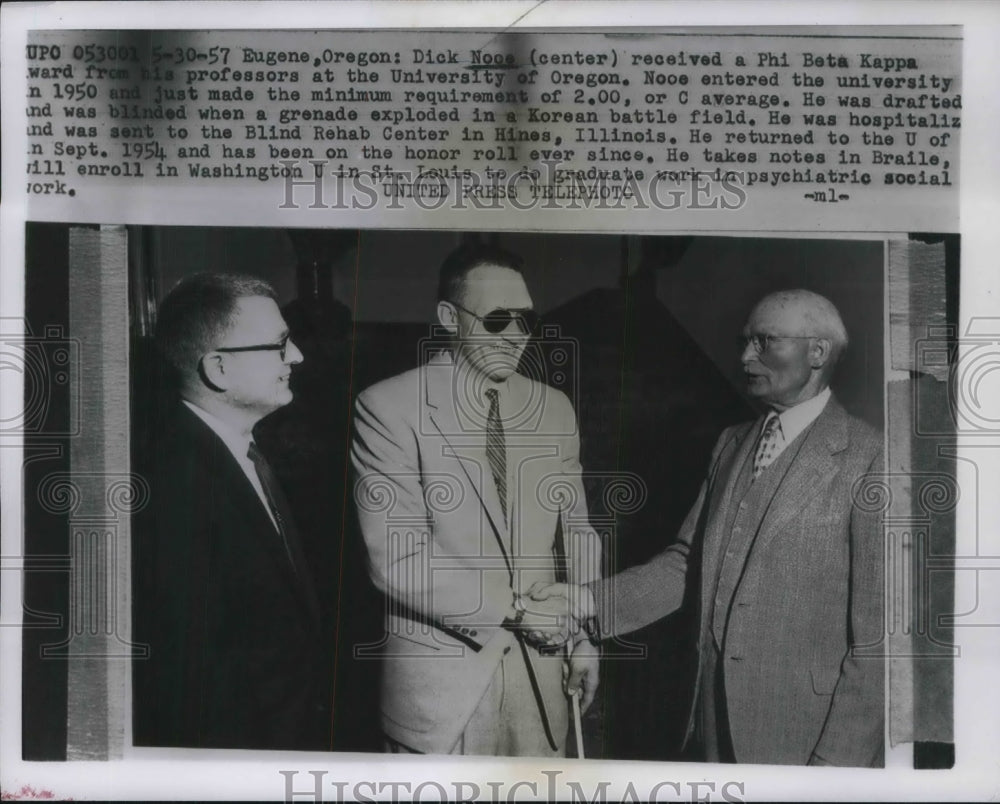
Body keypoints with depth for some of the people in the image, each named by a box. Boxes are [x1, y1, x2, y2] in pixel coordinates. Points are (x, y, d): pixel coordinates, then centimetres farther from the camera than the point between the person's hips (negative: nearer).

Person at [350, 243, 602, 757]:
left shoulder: (555, 407, 6)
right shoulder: (389, 407, -11)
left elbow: (575, 532, 12)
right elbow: (398, 559, -17)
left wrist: (584, 638, 10)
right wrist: (511, 609, -14)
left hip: (540, 674, 5)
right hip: (440, 680, -4)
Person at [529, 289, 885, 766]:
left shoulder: (866, 459, -12)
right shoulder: (732, 445, 9)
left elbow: (875, 630, -13)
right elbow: (687, 562, 7)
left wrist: (839, 760, -12)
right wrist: (586, 600, -6)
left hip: (805, 736, -5)